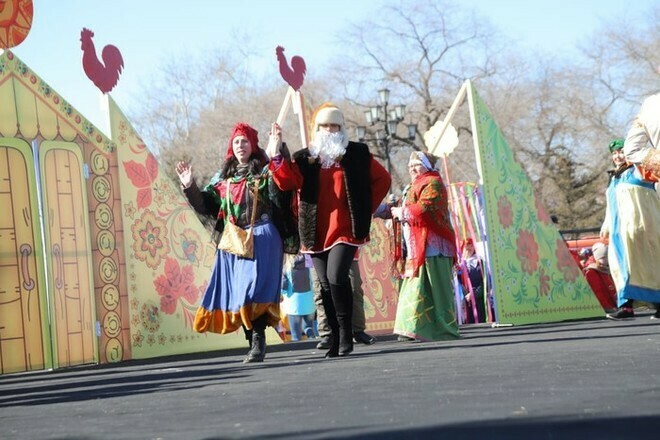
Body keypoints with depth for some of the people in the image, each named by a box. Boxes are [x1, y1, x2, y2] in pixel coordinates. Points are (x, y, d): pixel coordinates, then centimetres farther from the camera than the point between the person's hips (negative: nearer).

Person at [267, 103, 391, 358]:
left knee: (336, 277, -20)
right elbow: (287, 182, -6)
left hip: (345, 230, -3)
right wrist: (276, 156, -17)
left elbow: (382, 179, 12)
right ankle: (336, 341, 11)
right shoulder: (304, 159, 10)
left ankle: (346, 336, -10)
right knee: (326, 286, 4)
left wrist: (365, 209, 5)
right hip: (317, 232, 3)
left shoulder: (357, 155, 7)